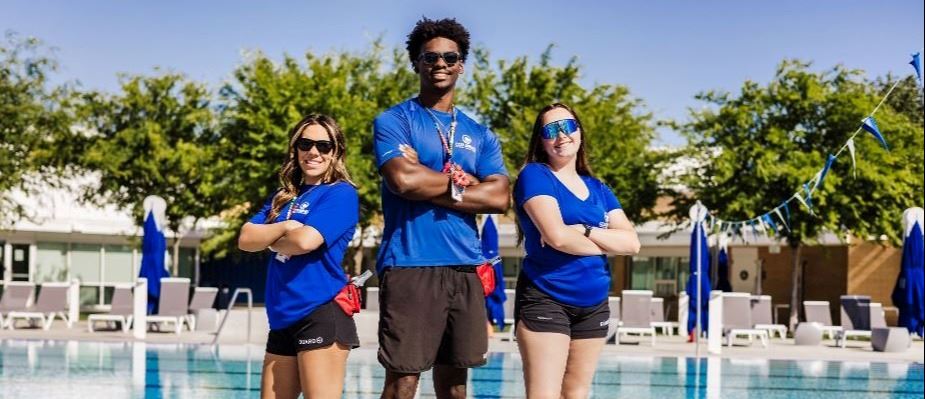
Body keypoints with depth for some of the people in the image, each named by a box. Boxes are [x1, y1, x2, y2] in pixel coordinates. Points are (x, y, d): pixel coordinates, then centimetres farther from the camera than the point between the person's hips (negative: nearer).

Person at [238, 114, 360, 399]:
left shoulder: (341, 193, -3)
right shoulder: (283, 197, 19)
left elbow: (305, 240, -17)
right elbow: (245, 239, 7)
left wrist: (270, 241, 3)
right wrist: (285, 227, -8)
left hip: (322, 313, -8)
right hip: (283, 317, 8)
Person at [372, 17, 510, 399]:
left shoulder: (480, 135, 16)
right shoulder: (394, 121, 2)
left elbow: (499, 197, 2)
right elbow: (403, 180, -15)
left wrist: (430, 186, -7)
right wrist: (461, 182, 0)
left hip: (466, 268, 5)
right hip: (410, 266, -5)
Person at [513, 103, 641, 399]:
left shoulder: (598, 189, 14)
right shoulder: (535, 175, -4)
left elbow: (631, 243, 2)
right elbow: (557, 236, -18)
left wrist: (584, 231, -12)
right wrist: (606, 244, -2)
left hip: (594, 305, 7)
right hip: (545, 300, -7)